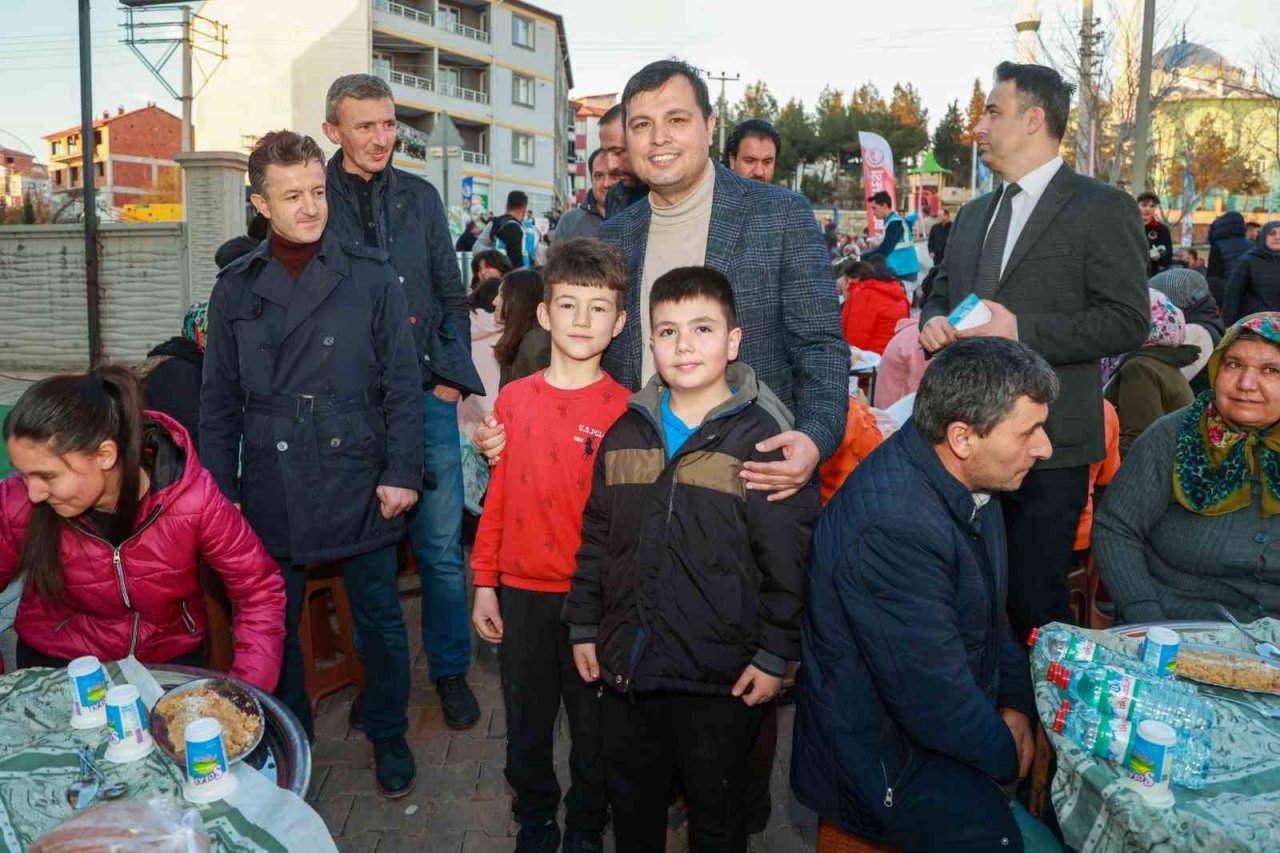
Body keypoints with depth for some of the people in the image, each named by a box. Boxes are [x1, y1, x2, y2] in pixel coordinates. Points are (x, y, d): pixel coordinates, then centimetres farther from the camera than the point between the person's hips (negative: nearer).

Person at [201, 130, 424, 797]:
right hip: (271, 488, 2)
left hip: (358, 484, -2)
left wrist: (401, 472, -8)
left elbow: (403, 385, -2)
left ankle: (388, 736, 31)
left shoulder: (372, 277, -2)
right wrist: (221, 490, 6)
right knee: (275, 622, 13)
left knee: (379, 618, 9)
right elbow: (220, 400, 9)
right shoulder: (236, 288, 6)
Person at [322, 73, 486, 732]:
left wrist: (453, 376, 2)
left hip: (426, 398, 2)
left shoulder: (419, 197, 8)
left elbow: (452, 294, 12)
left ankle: (450, 671, 24)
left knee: (441, 547, 6)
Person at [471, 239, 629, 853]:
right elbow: (497, 496, 4)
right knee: (526, 722, 19)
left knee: (594, 725, 15)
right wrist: (484, 583, 5)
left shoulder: (626, 409, -8)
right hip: (522, 589, 3)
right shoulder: (513, 399, 0)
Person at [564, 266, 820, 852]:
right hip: (625, 668, 4)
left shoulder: (765, 437, -12)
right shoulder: (627, 431, 3)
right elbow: (596, 538, 10)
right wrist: (583, 626, 9)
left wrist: (774, 655, -11)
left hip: (721, 677, -4)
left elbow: (789, 560, -11)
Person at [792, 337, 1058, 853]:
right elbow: (932, 697, -27)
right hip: (886, 766, -9)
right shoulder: (893, 527, -33)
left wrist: (1016, 702, 2)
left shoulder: (966, 482, -1)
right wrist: (1007, 757, -10)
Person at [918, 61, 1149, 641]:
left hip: (1047, 445, -6)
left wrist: (1021, 329, -20)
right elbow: (941, 292, 25)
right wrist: (933, 320, 1)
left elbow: (1128, 323, -11)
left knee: (1032, 603, 0)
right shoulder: (973, 214, 17)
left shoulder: (1103, 209, -5)